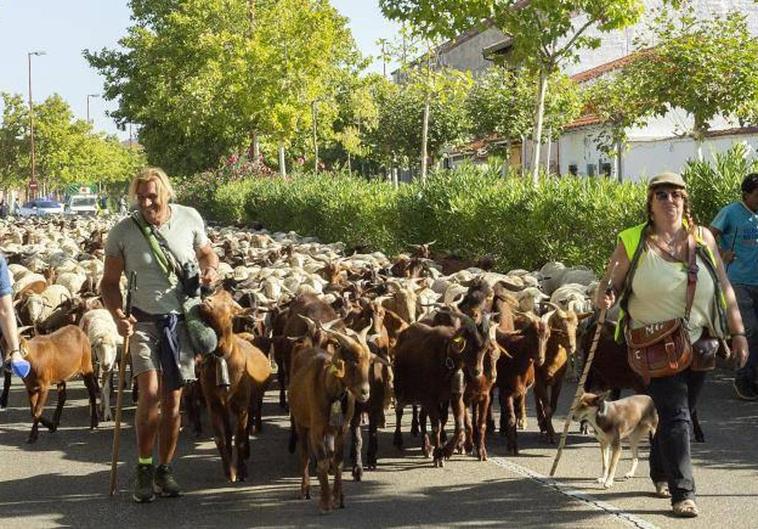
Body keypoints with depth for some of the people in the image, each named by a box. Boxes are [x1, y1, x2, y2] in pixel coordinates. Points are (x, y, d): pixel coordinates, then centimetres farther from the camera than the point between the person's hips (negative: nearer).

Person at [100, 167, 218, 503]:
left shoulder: (189, 219, -3)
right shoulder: (123, 232, -8)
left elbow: (206, 253, 15)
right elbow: (110, 282, 0)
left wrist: (211, 268, -8)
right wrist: (118, 315, -17)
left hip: (182, 320, 2)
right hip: (144, 320, -2)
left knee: (173, 400, 7)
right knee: (150, 392, -17)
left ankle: (164, 469, 22)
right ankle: (144, 468, 0)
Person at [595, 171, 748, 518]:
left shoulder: (702, 238, 3)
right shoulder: (632, 243, -5)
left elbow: (724, 288, 6)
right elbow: (608, 291, -4)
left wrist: (737, 333, 3)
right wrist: (605, 299, -28)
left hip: (699, 342, 4)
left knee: (676, 413, 16)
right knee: (675, 415, -12)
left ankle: (661, 472, 38)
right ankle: (682, 493, -10)